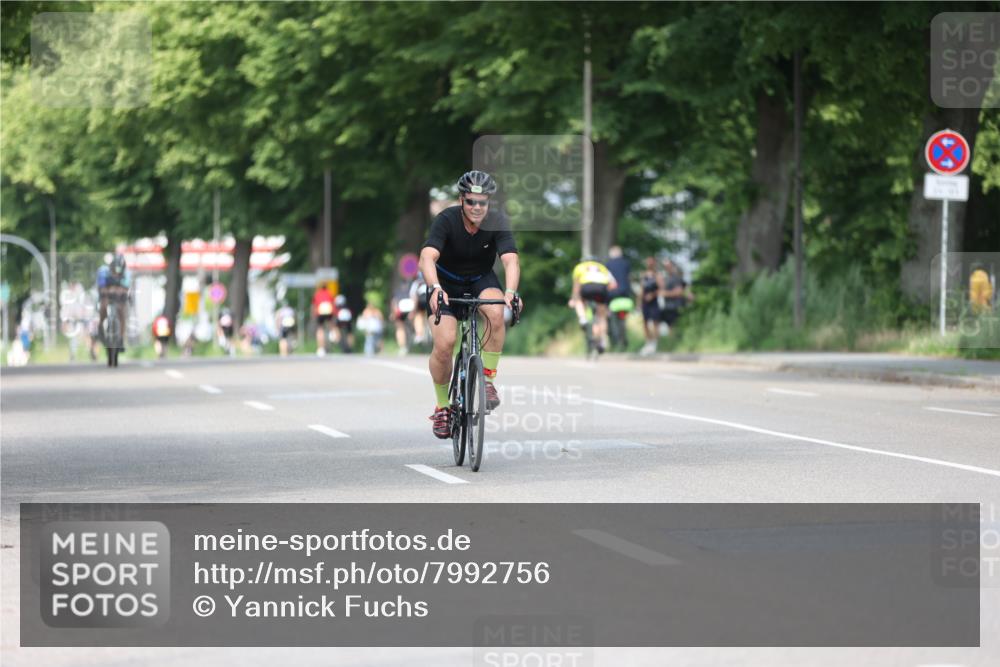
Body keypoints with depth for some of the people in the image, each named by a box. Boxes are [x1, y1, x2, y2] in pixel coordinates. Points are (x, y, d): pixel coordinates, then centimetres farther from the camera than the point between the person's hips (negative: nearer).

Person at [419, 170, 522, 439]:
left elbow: (510, 260, -33)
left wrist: (510, 291, -53)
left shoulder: (497, 222, -21)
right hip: (447, 283, -1)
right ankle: (442, 405, 4)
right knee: (444, 344, -19)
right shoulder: (446, 220, -25)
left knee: (495, 312, -33)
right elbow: (427, 258, -39)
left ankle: (488, 380, -18)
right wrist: (436, 288, -58)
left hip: (481, 280, 1)